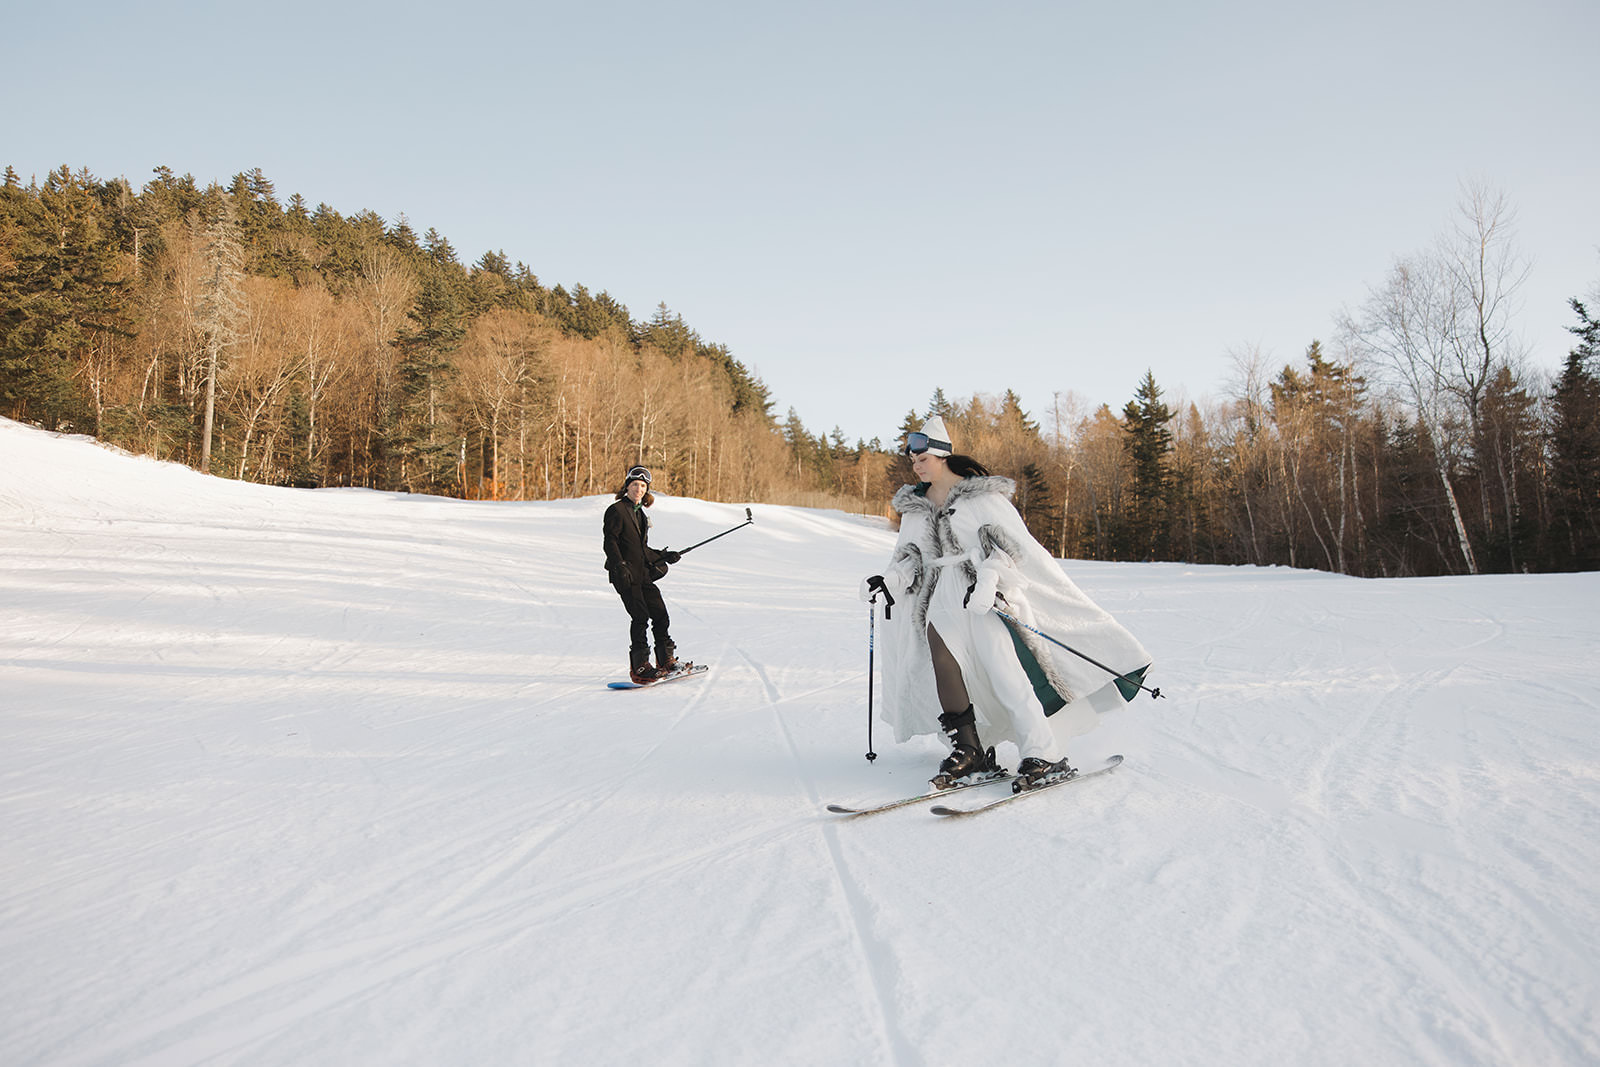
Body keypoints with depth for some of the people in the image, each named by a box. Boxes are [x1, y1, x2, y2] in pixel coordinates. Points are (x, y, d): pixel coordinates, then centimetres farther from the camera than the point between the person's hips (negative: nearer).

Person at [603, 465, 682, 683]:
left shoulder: (640, 514, 19)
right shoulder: (616, 510, -5)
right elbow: (610, 543, -12)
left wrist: (663, 556, 19)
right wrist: (620, 567, -23)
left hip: (643, 574, 8)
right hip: (625, 575, -8)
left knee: (660, 614, 6)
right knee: (641, 617, -13)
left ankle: (667, 660, 18)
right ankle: (639, 667, -8)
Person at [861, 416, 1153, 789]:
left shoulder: (982, 494, -1)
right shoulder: (914, 507, 16)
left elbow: (1010, 542, -8)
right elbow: (910, 560, 18)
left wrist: (988, 578, -24)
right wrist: (889, 581, -1)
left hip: (989, 595, -4)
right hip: (944, 596, 4)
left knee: (1003, 666, -18)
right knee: (936, 633, -24)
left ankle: (1045, 757, -10)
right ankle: (969, 749, -21)